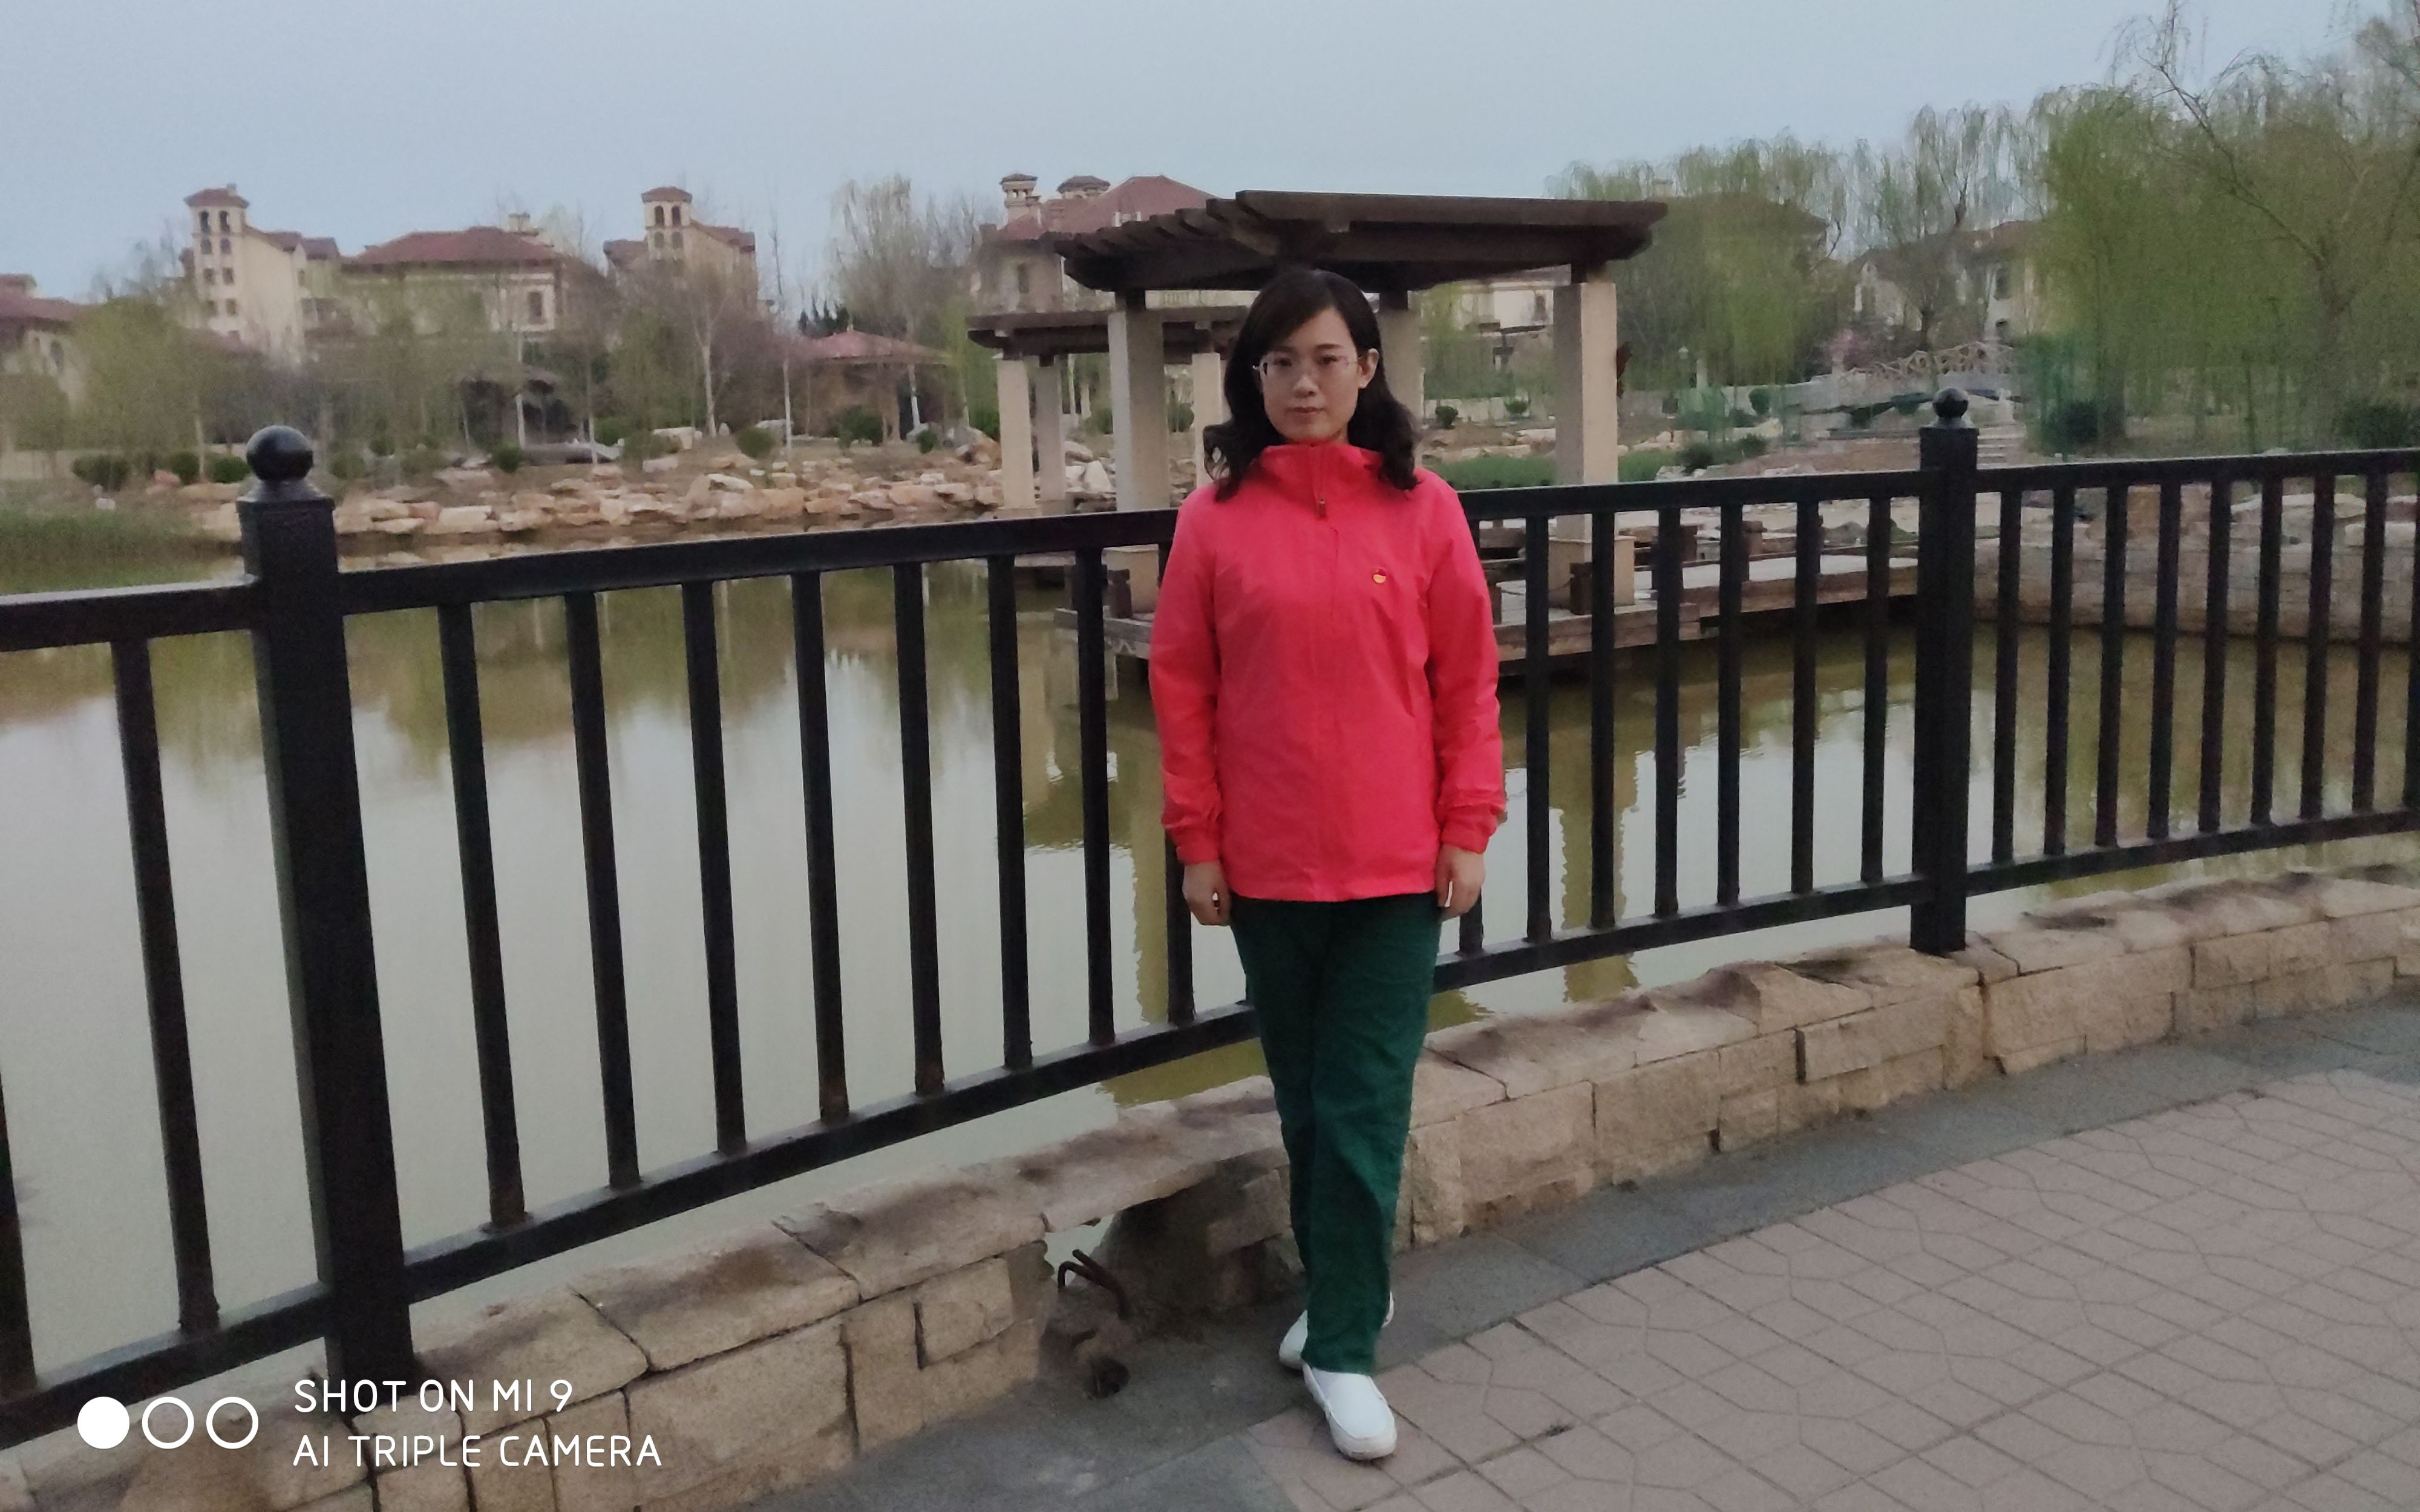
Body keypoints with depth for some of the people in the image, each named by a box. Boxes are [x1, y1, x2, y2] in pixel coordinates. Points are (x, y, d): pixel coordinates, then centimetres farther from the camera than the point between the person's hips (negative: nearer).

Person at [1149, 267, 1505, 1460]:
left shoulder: (1424, 510, -2)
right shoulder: (1216, 516, -2)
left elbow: (1468, 682, 1)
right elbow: (1180, 687, 1)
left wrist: (1468, 831, -2)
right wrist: (1196, 839, -1)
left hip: (1397, 864, -1)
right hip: (1266, 865, 1)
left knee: (1366, 1111, 2)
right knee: (1305, 1101, 14)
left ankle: (1342, 1346, 14)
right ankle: (1342, 1289, 35)